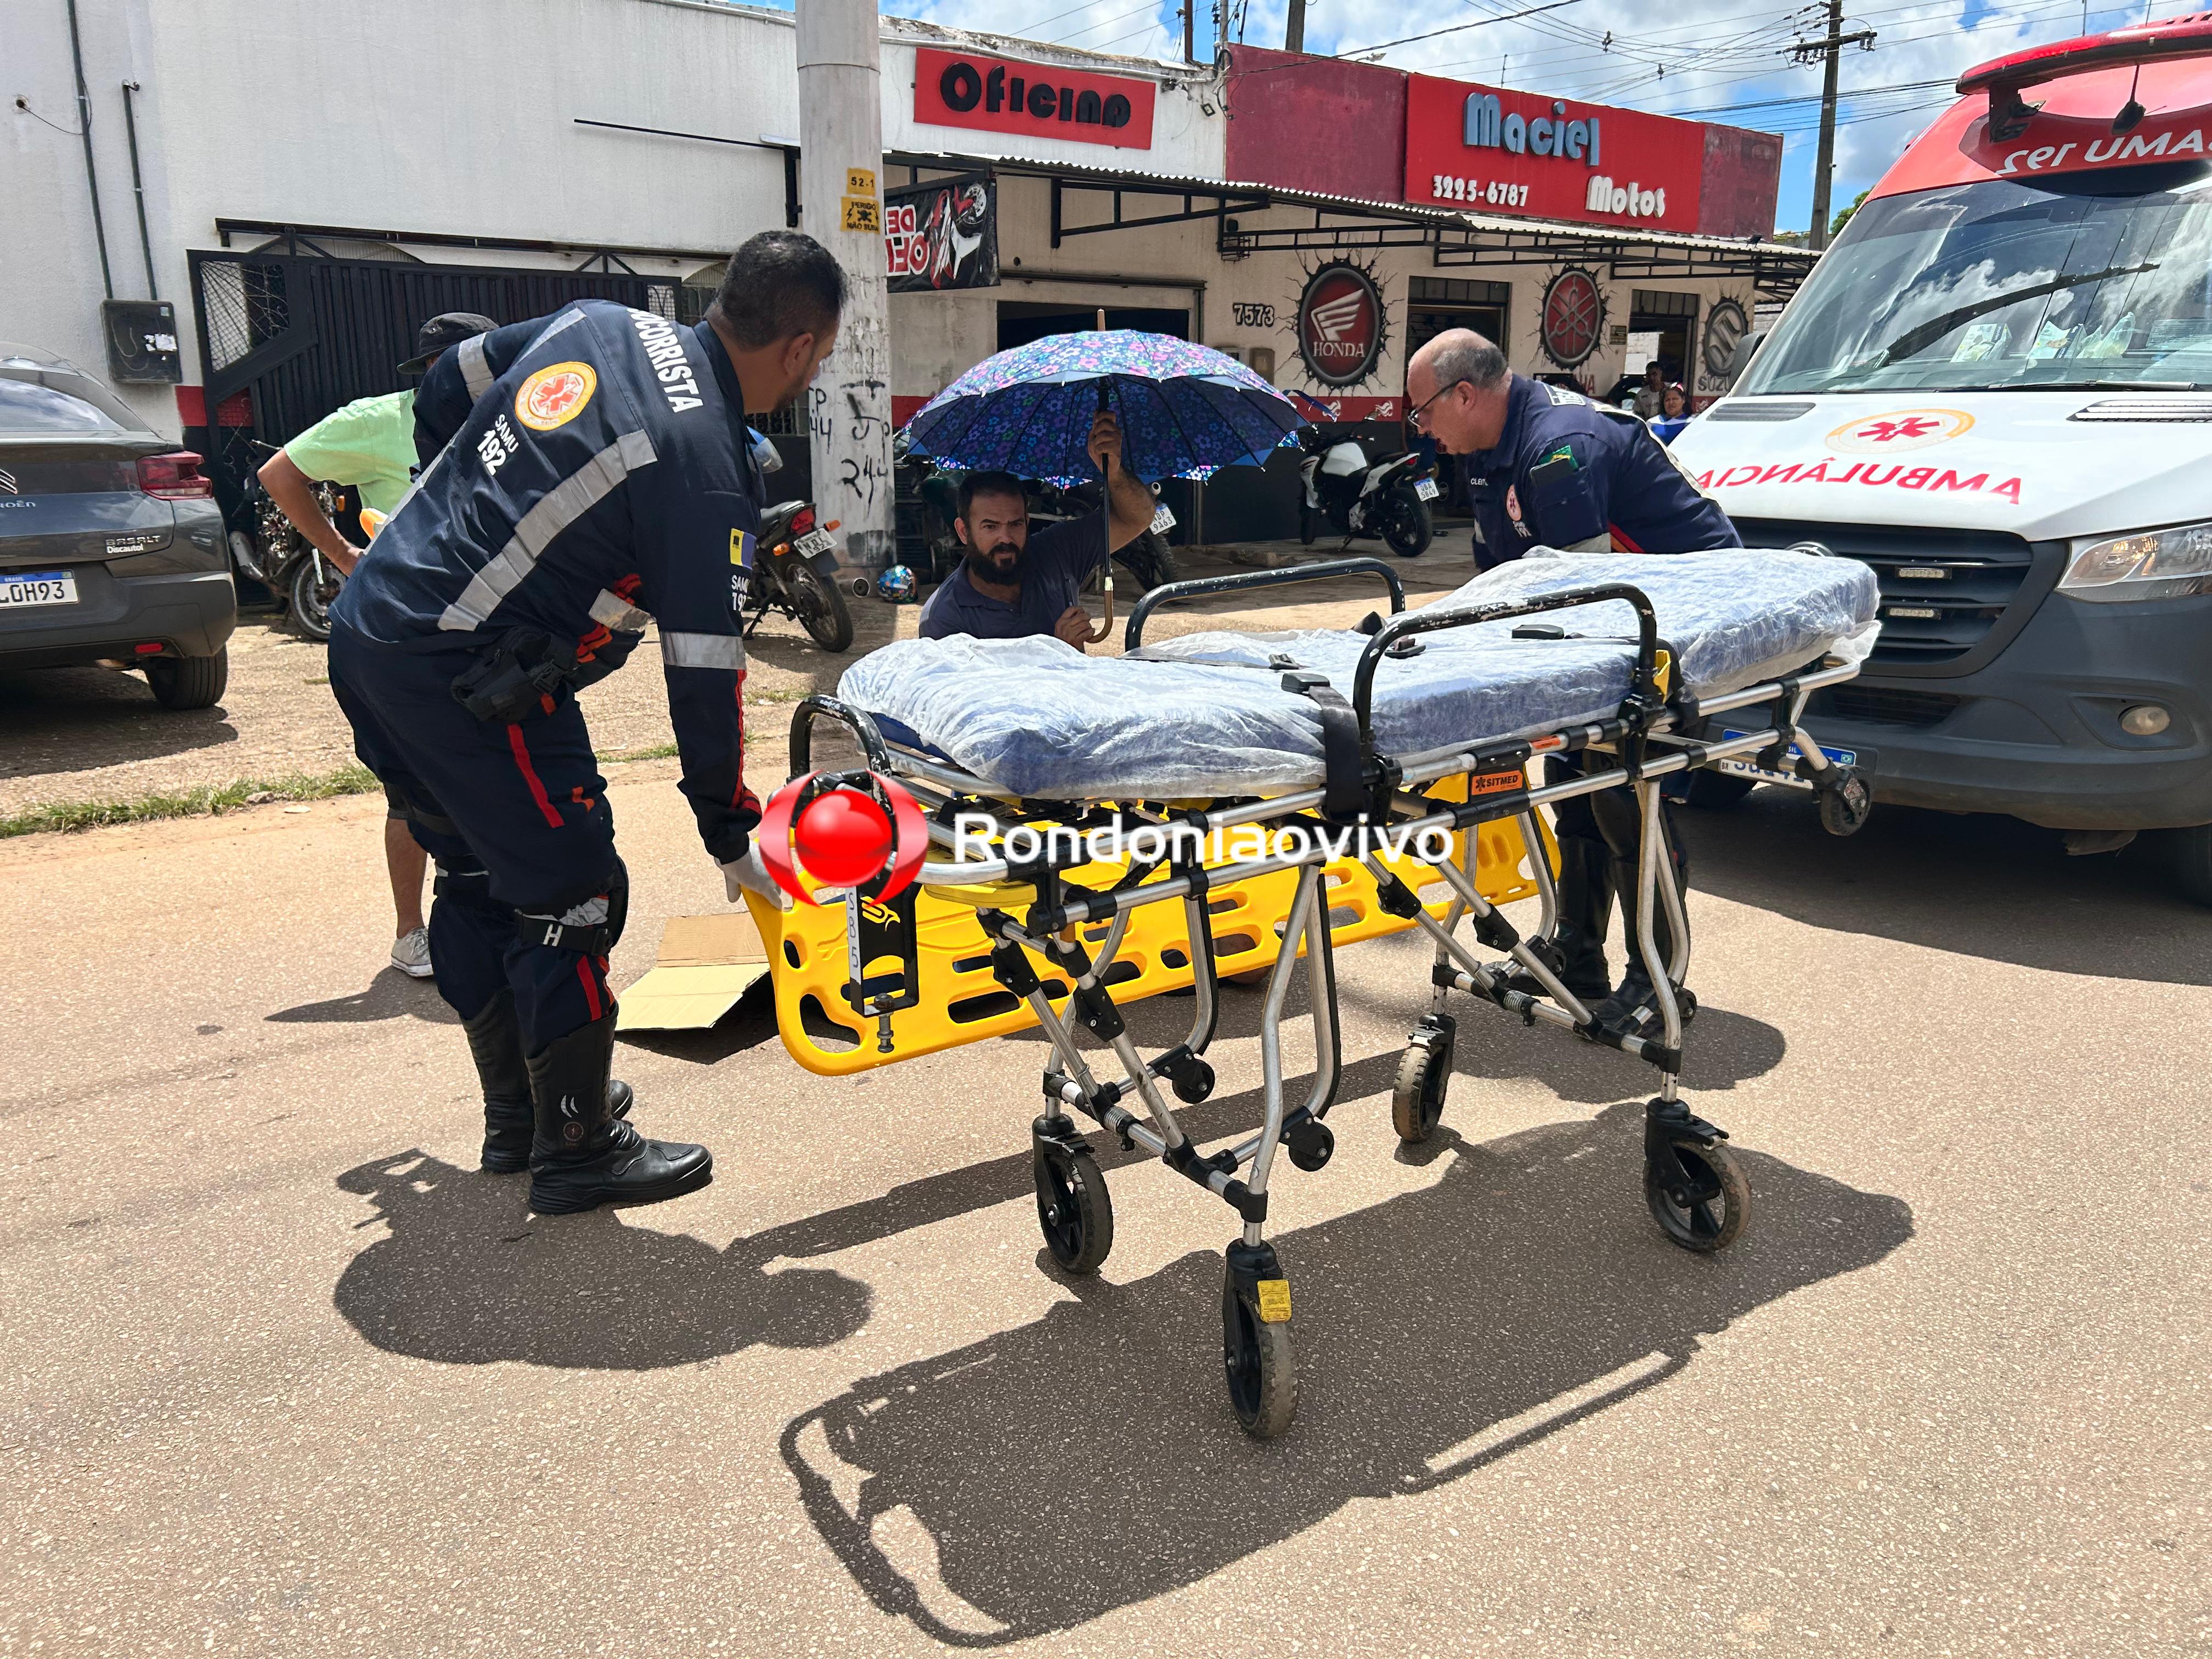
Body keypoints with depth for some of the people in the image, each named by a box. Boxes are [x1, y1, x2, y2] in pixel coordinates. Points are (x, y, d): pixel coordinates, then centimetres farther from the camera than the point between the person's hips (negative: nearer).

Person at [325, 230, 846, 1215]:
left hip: (368, 627, 9)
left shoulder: (598, 324, 8)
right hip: (465, 678, -9)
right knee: (571, 894, 2)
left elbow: (442, 399, 19)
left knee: (480, 876, 19)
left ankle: (518, 1113, 34)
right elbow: (702, 670, -14)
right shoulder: (704, 466, -16)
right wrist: (730, 837, -6)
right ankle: (577, 1151, 13)